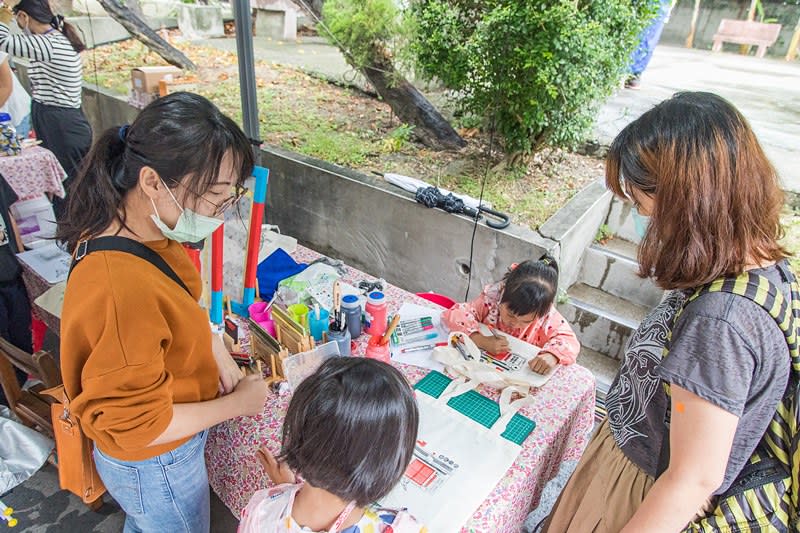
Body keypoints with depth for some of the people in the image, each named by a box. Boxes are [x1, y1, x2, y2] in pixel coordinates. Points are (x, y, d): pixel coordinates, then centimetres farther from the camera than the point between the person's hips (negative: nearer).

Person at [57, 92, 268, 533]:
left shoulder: (140, 229, -13)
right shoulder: (123, 291, -41)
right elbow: (137, 427, -30)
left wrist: (212, 344, -9)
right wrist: (237, 403, -20)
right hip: (155, 469, -7)